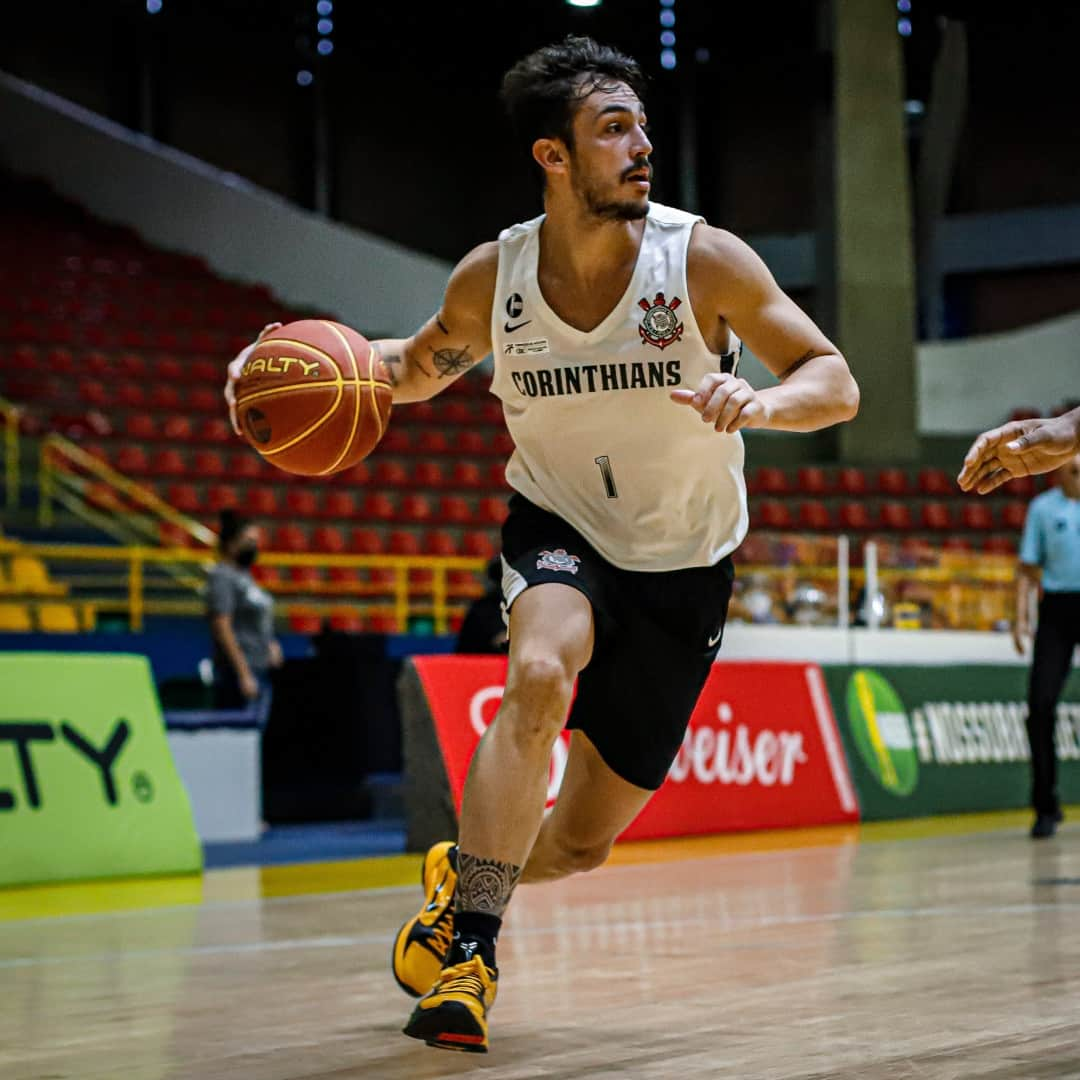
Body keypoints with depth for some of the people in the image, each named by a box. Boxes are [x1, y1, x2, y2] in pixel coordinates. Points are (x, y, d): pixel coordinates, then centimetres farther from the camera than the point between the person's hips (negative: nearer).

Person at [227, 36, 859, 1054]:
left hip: (683, 567, 0)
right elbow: (424, 364, 8)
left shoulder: (703, 259, -19)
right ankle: (468, 942, -27)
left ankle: (466, 873, 39)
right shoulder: (492, 277, -12)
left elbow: (835, 382, -16)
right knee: (541, 676, -36)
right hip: (558, 532, 0)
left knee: (583, 840, 5)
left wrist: (758, 402, -39)